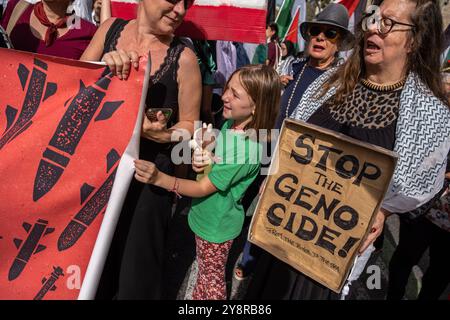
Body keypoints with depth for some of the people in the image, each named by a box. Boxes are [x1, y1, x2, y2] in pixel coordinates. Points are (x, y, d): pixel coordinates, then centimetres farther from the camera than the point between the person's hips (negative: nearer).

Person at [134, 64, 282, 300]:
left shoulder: (247, 150, -32)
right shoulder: (230, 124, -7)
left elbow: (203, 188, -27)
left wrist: (159, 178, -35)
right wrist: (201, 161, -13)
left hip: (216, 225, -8)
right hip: (206, 216, 8)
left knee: (212, 280, 19)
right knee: (205, 272, 29)